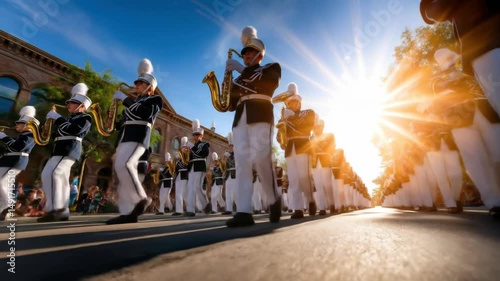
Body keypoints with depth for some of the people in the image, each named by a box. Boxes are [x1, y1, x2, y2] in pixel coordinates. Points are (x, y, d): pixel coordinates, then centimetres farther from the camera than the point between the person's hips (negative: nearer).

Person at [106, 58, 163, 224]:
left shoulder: (155, 99, 6)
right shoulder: (134, 102, 30)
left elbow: (145, 114, -14)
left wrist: (124, 98, -9)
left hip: (138, 136, -8)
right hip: (124, 137, 8)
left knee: (123, 165, -28)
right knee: (120, 169, -2)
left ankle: (142, 198, -16)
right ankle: (128, 212, -2)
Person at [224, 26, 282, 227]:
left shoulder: (271, 68, 19)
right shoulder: (239, 80, 29)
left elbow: (270, 82, -6)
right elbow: (231, 104, 20)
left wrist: (241, 68, -4)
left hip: (260, 116, -4)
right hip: (240, 119, 4)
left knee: (261, 158, -18)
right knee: (242, 161, -9)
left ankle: (274, 199, 5)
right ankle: (244, 212, -11)